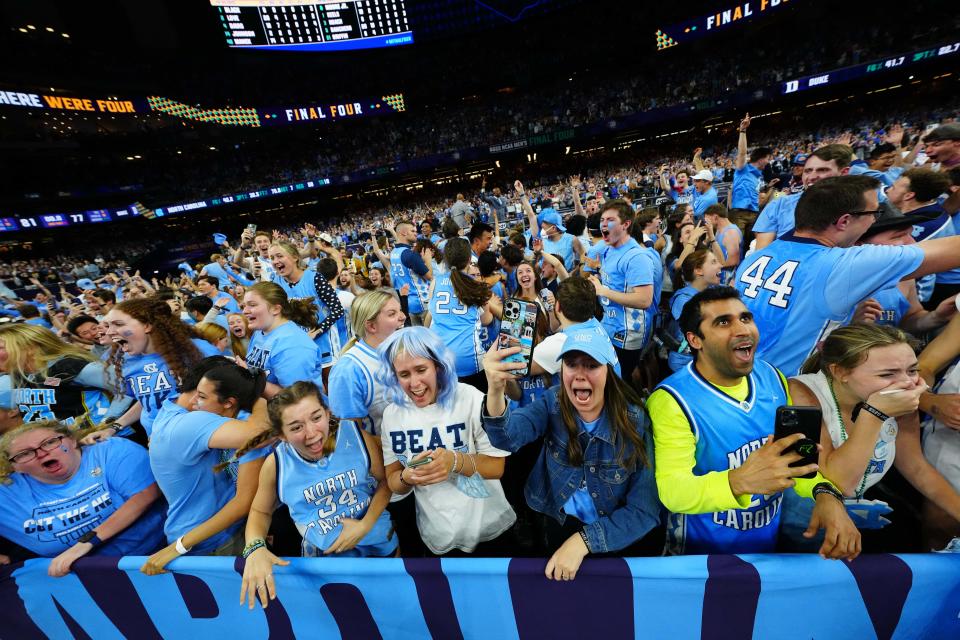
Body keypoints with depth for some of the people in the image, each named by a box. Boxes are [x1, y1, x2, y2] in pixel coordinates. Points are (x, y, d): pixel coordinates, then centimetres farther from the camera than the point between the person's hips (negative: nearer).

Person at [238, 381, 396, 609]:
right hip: (323, 556, 0)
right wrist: (255, 549, -19)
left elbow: (385, 480, -10)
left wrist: (365, 525, -21)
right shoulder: (275, 465, -18)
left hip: (380, 543, 1)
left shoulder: (355, 435, -23)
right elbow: (260, 511, 0)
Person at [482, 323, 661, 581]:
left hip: (614, 536, 0)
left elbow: (645, 510, -14)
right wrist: (495, 391, -52)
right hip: (559, 523, 0)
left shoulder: (635, 421, -18)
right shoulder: (553, 403, -13)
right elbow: (508, 437, -32)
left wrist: (584, 541, -24)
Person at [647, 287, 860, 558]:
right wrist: (740, 482, -40)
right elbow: (672, 492, -25)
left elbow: (794, 454, 6)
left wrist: (826, 493, -13)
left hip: (771, 543, 6)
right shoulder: (671, 401, -21)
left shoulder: (773, 378, 1)